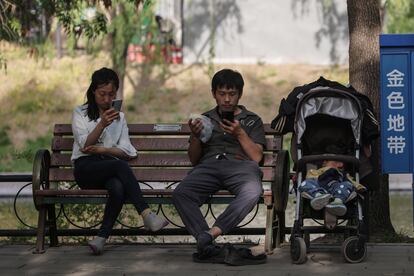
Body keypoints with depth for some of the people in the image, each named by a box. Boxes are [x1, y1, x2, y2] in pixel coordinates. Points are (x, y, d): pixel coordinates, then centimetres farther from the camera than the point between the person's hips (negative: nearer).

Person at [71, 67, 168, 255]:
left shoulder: (119, 117, 23)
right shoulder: (80, 113, 14)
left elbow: (125, 151, 11)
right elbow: (84, 145, -2)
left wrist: (103, 150, -8)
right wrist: (102, 124, -17)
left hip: (110, 167, 3)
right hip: (86, 168, -3)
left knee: (118, 188, -36)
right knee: (120, 165, -35)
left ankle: (102, 237, -39)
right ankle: (147, 215, -44)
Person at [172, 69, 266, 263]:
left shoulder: (252, 120, 24)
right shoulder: (205, 119, 30)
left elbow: (256, 157, 10)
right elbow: (194, 160, 24)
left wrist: (240, 134, -3)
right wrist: (195, 136, 5)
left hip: (240, 165, -1)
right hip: (209, 165, 2)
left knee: (252, 193, -40)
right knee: (180, 193, -33)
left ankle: (208, 235, -42)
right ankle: (208, 246, -42)